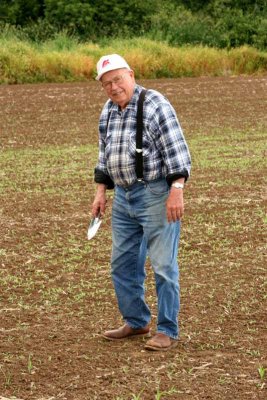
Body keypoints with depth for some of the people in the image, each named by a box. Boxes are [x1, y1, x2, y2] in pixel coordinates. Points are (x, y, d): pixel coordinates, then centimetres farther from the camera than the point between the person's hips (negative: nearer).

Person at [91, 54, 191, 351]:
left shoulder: (155, 104, -12)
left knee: (163, 265, -4)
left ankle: (167, 331, 2)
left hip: (157, 195, -8)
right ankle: (136, 322, 26)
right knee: (123, 263, 13)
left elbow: (176, 150, -16)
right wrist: (100, 191, 13)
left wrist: (176, 191, -23)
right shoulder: (108, 111, 10)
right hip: (124, 198, 8)